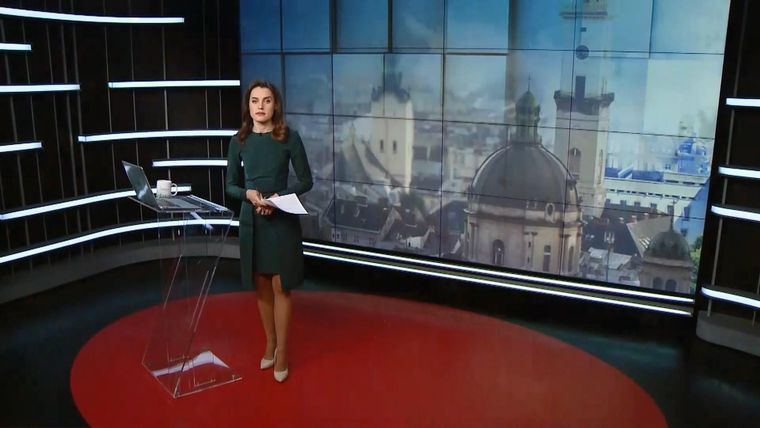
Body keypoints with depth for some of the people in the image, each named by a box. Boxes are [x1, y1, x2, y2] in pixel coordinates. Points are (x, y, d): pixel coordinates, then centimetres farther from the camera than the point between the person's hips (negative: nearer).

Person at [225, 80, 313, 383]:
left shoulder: (289, 138, -6)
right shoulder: (239, 141, 2)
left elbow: (306, 180, -3)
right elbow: (230, 185, 7)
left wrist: (279, 197, -17)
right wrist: (248, 194, -14)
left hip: (282, 220, -3)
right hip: (251, 220, 3)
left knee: (280, 287, 0)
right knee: (261, 287, 12)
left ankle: (282, 354, 11)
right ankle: (270, 345, 29)